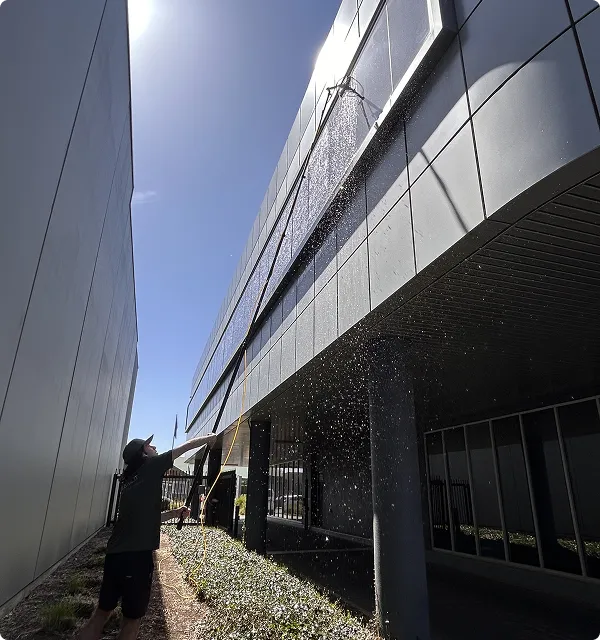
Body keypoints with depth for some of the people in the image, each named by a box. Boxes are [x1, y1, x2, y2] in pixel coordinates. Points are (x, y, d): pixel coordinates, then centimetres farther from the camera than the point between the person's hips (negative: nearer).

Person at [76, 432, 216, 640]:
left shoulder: (131, 479, 16)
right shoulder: (149, 468, -6)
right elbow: (187, 445, -1)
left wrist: (175, 513, 21)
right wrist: (209, 438, 13)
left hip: (116, 554, 8)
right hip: (136, 556, -8)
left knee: (102, 611, 19)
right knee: (132, 618, 8)